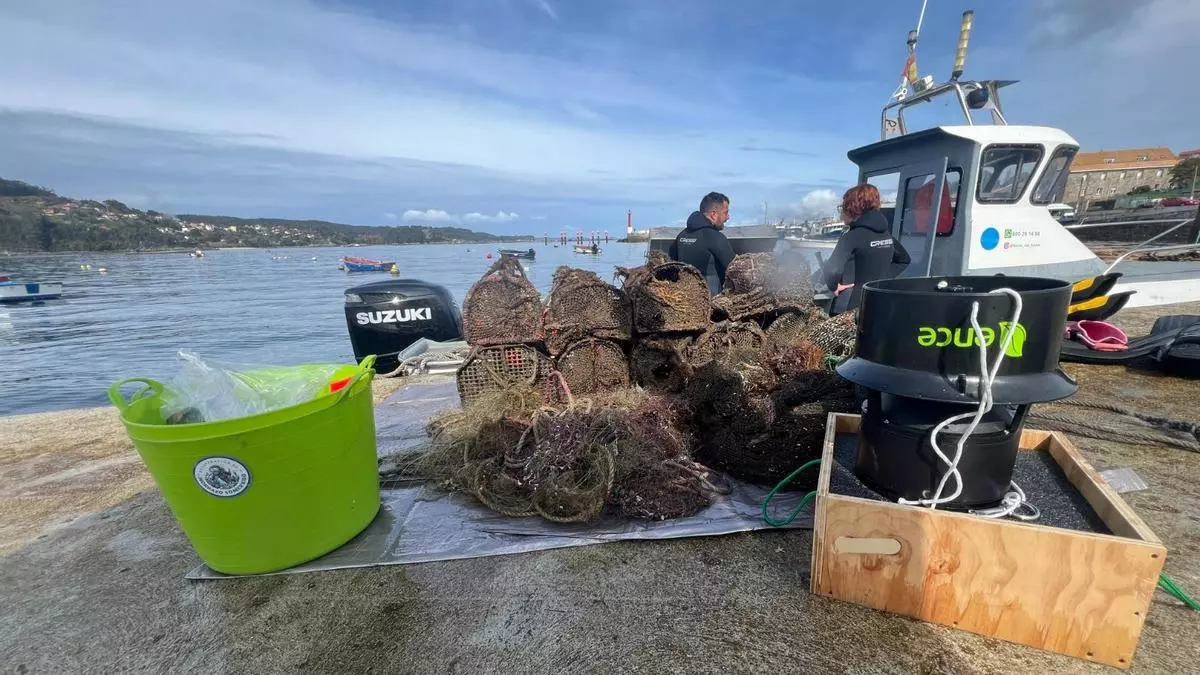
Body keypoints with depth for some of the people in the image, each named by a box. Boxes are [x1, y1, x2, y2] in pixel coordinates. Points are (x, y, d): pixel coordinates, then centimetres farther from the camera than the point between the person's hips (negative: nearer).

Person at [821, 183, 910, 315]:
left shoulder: (852, 236, -17)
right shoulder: (885, 233, 7)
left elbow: (832, 270, -32)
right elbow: (904, 259, 22)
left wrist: (834, 286, -14)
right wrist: (882, 278, 15)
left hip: (850, 307, -7)